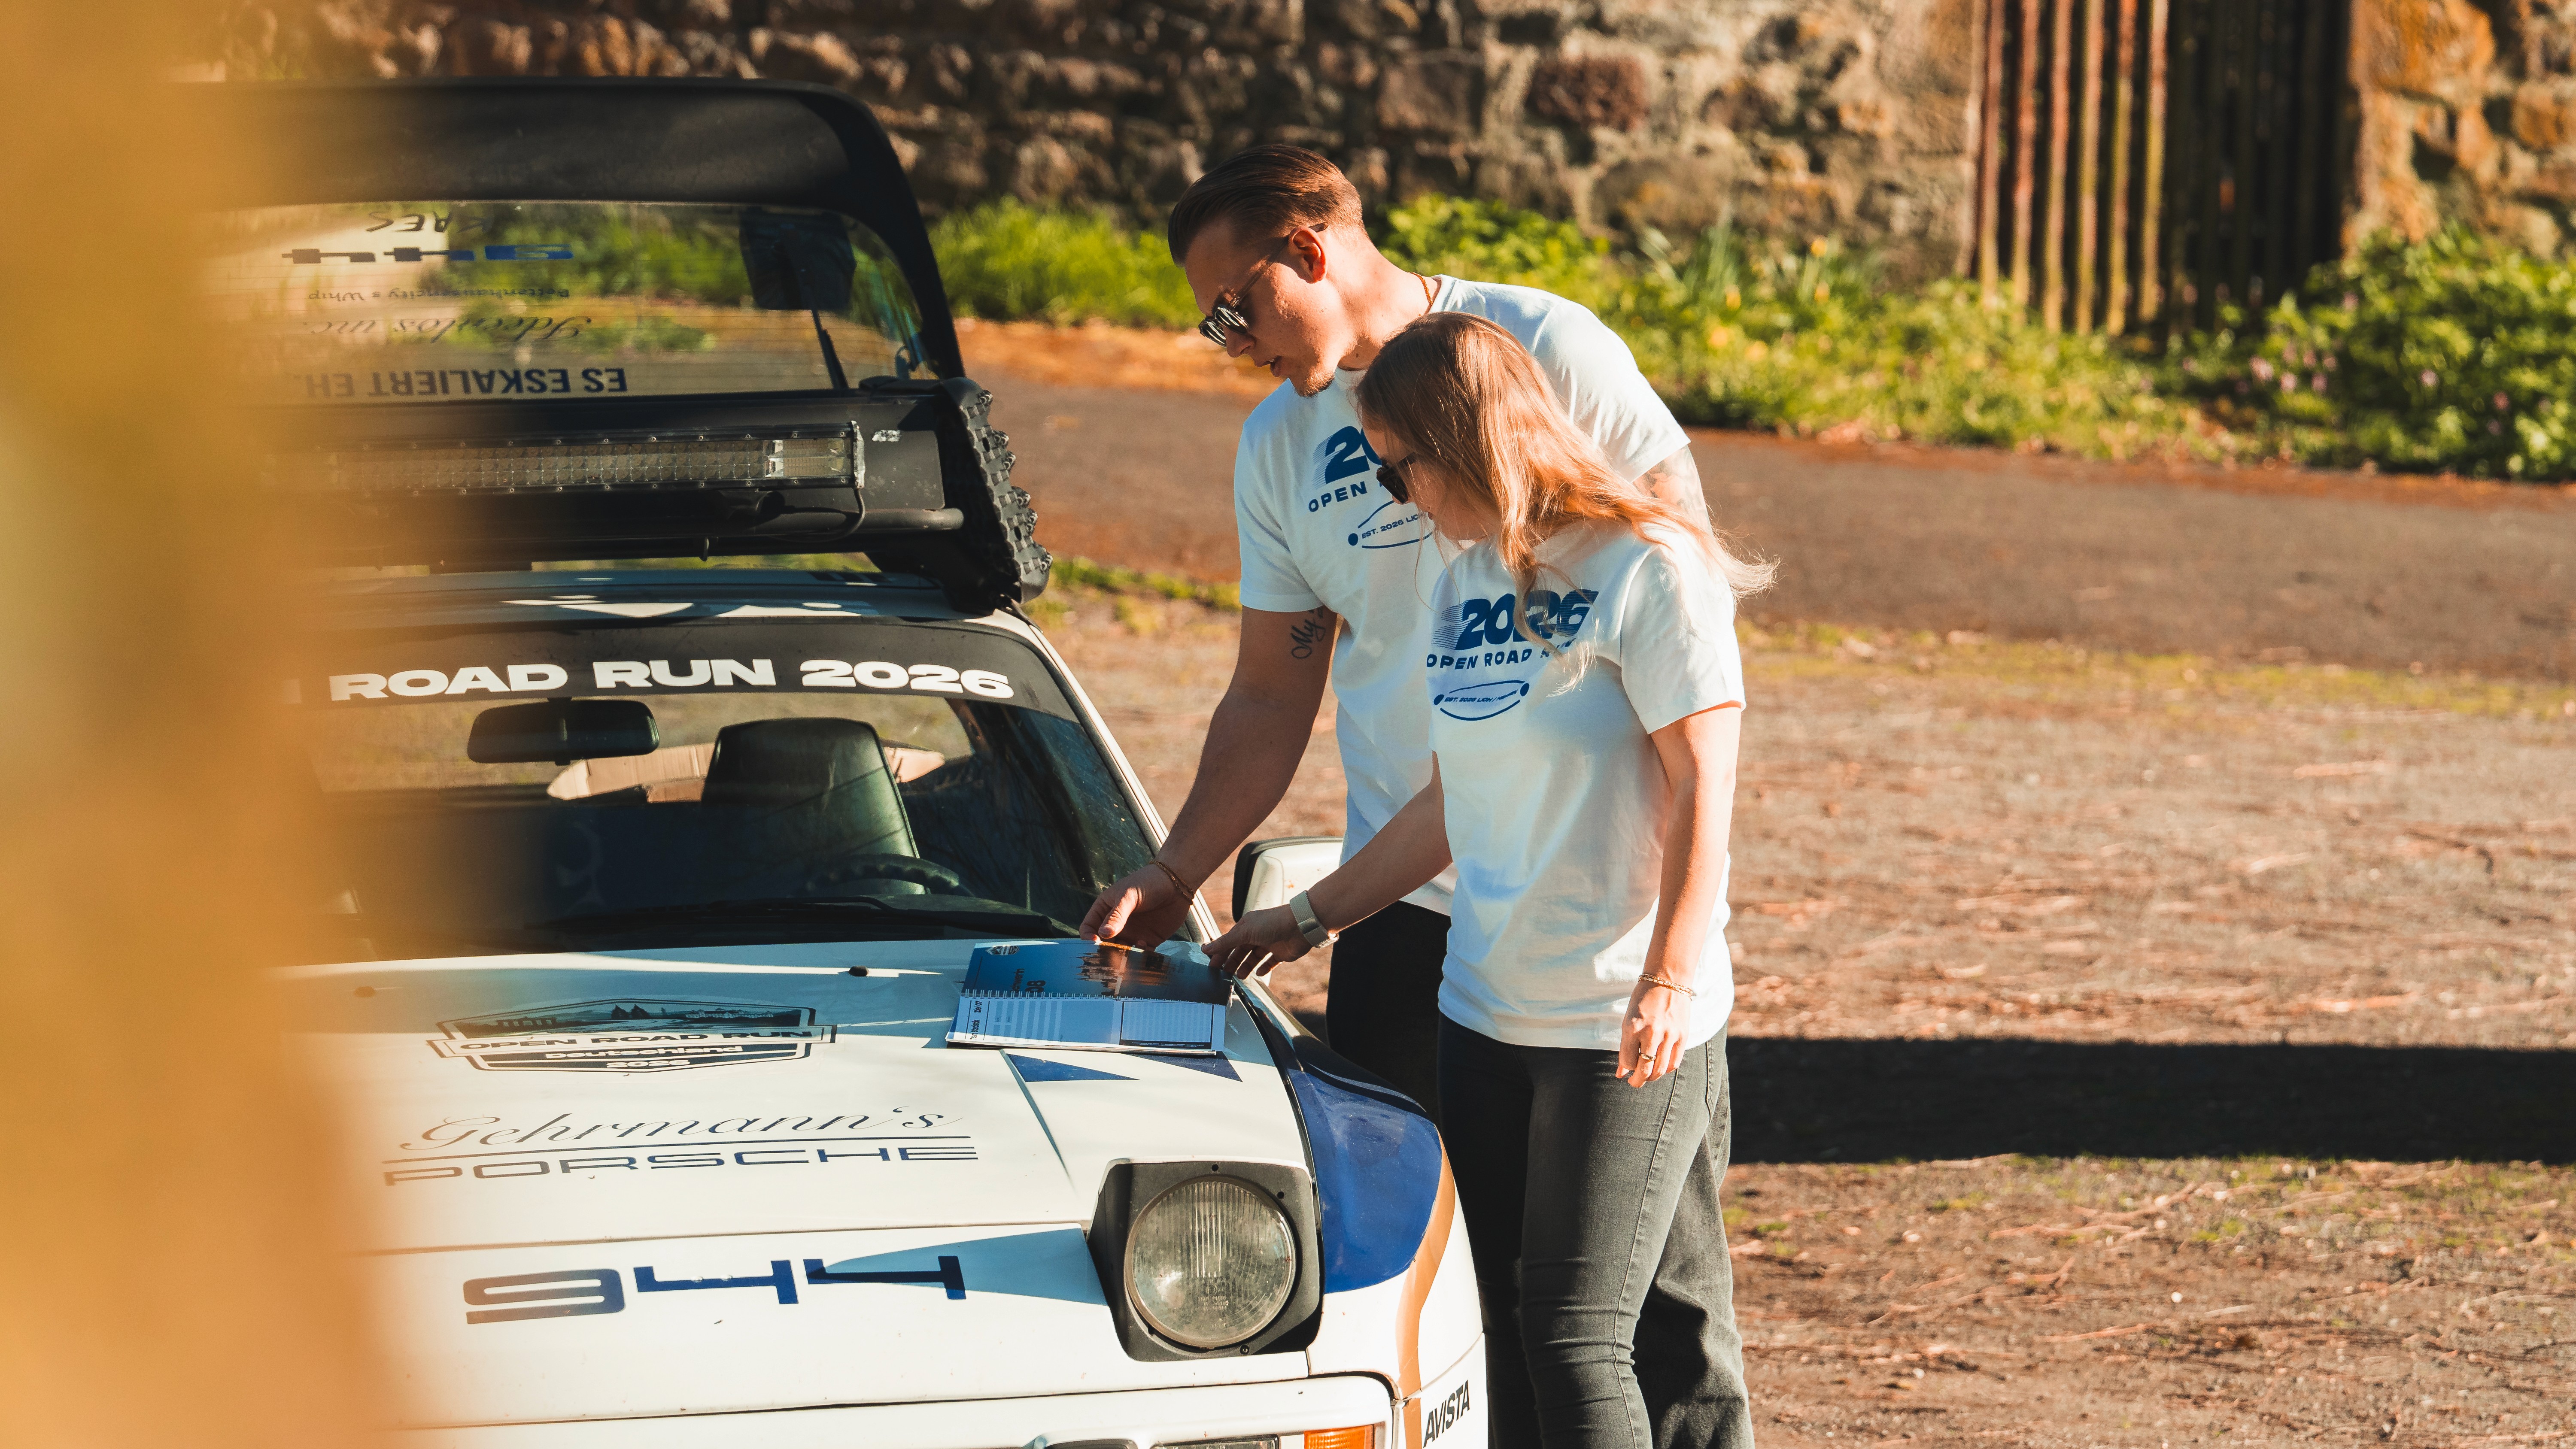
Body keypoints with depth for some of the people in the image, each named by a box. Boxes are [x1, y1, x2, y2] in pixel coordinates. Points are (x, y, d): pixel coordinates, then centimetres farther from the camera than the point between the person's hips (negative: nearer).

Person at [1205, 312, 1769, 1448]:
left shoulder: (1648, 567, -10)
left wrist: (1672, 980, -22)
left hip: (1624, 1032, -7)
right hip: (1483, 1013, 7)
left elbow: (1703, 790, -13)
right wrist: (1313, 915, 25)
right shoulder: (1466, 583, 13)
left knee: (1576, 1338, -9)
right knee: (1501, 1335, 6)